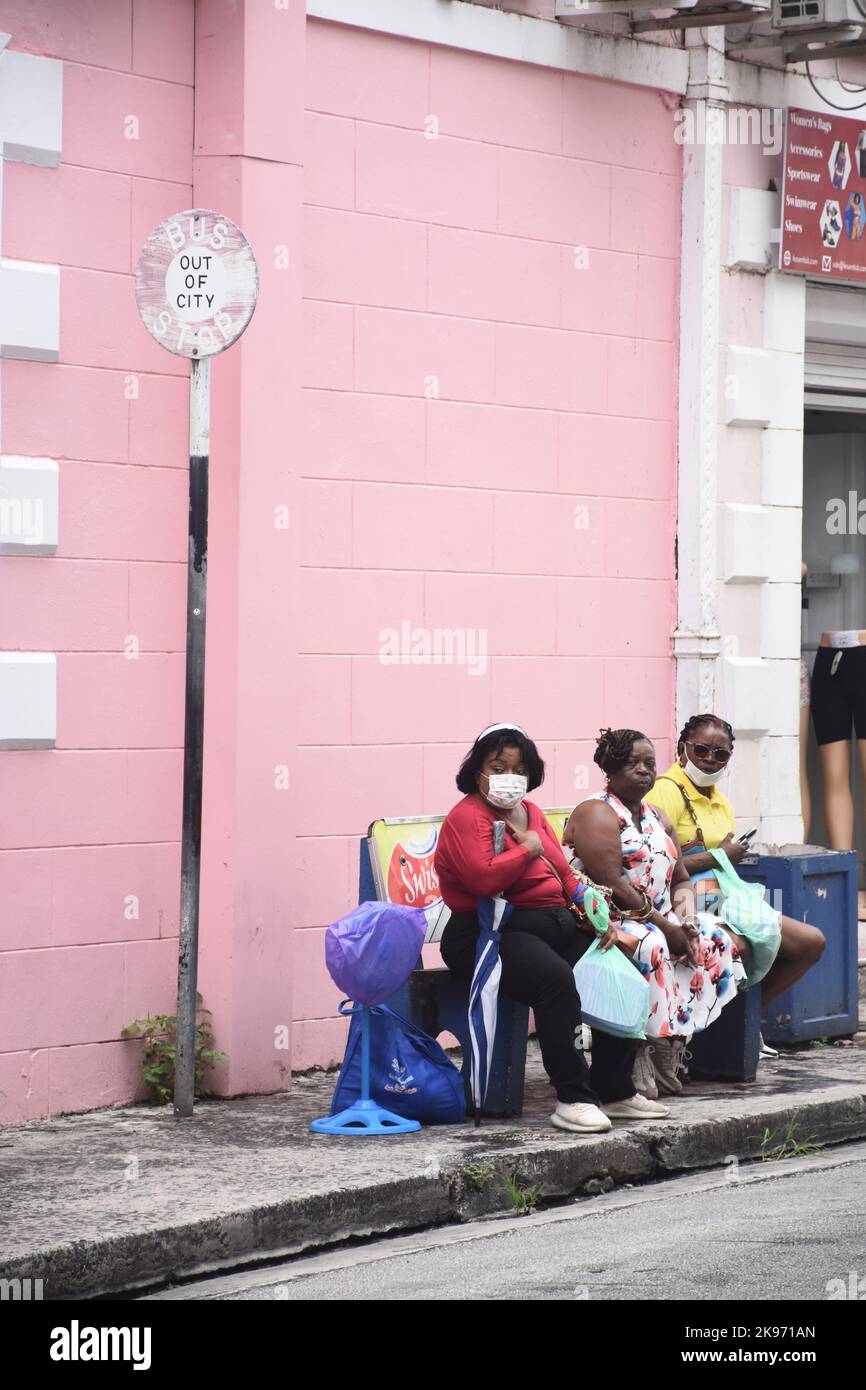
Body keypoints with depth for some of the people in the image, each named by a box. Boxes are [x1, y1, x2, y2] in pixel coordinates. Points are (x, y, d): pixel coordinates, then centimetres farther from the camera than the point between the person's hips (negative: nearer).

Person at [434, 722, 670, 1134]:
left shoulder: (531, 813, 21)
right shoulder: (466, 817, -6)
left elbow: (564, 875, 23)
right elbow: (484, 878, -23)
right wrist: (527, 848, -8)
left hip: (557, 924, 9)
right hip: (491, 934, -9)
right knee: (555, 978, -36)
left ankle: (615, 1092, -1)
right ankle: (573, 1099, -31)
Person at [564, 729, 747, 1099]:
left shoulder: (657, 819, 20)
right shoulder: (597, 814, -9)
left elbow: (681, 880, 19)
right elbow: (611, 884, -20)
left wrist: (685, 917, -5)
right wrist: (666, 927, -20)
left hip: (659, 922, 9)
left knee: (715, 939, -9)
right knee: (651, 945, -36)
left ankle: (672, 1044, -13)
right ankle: (643, 1052, -29)